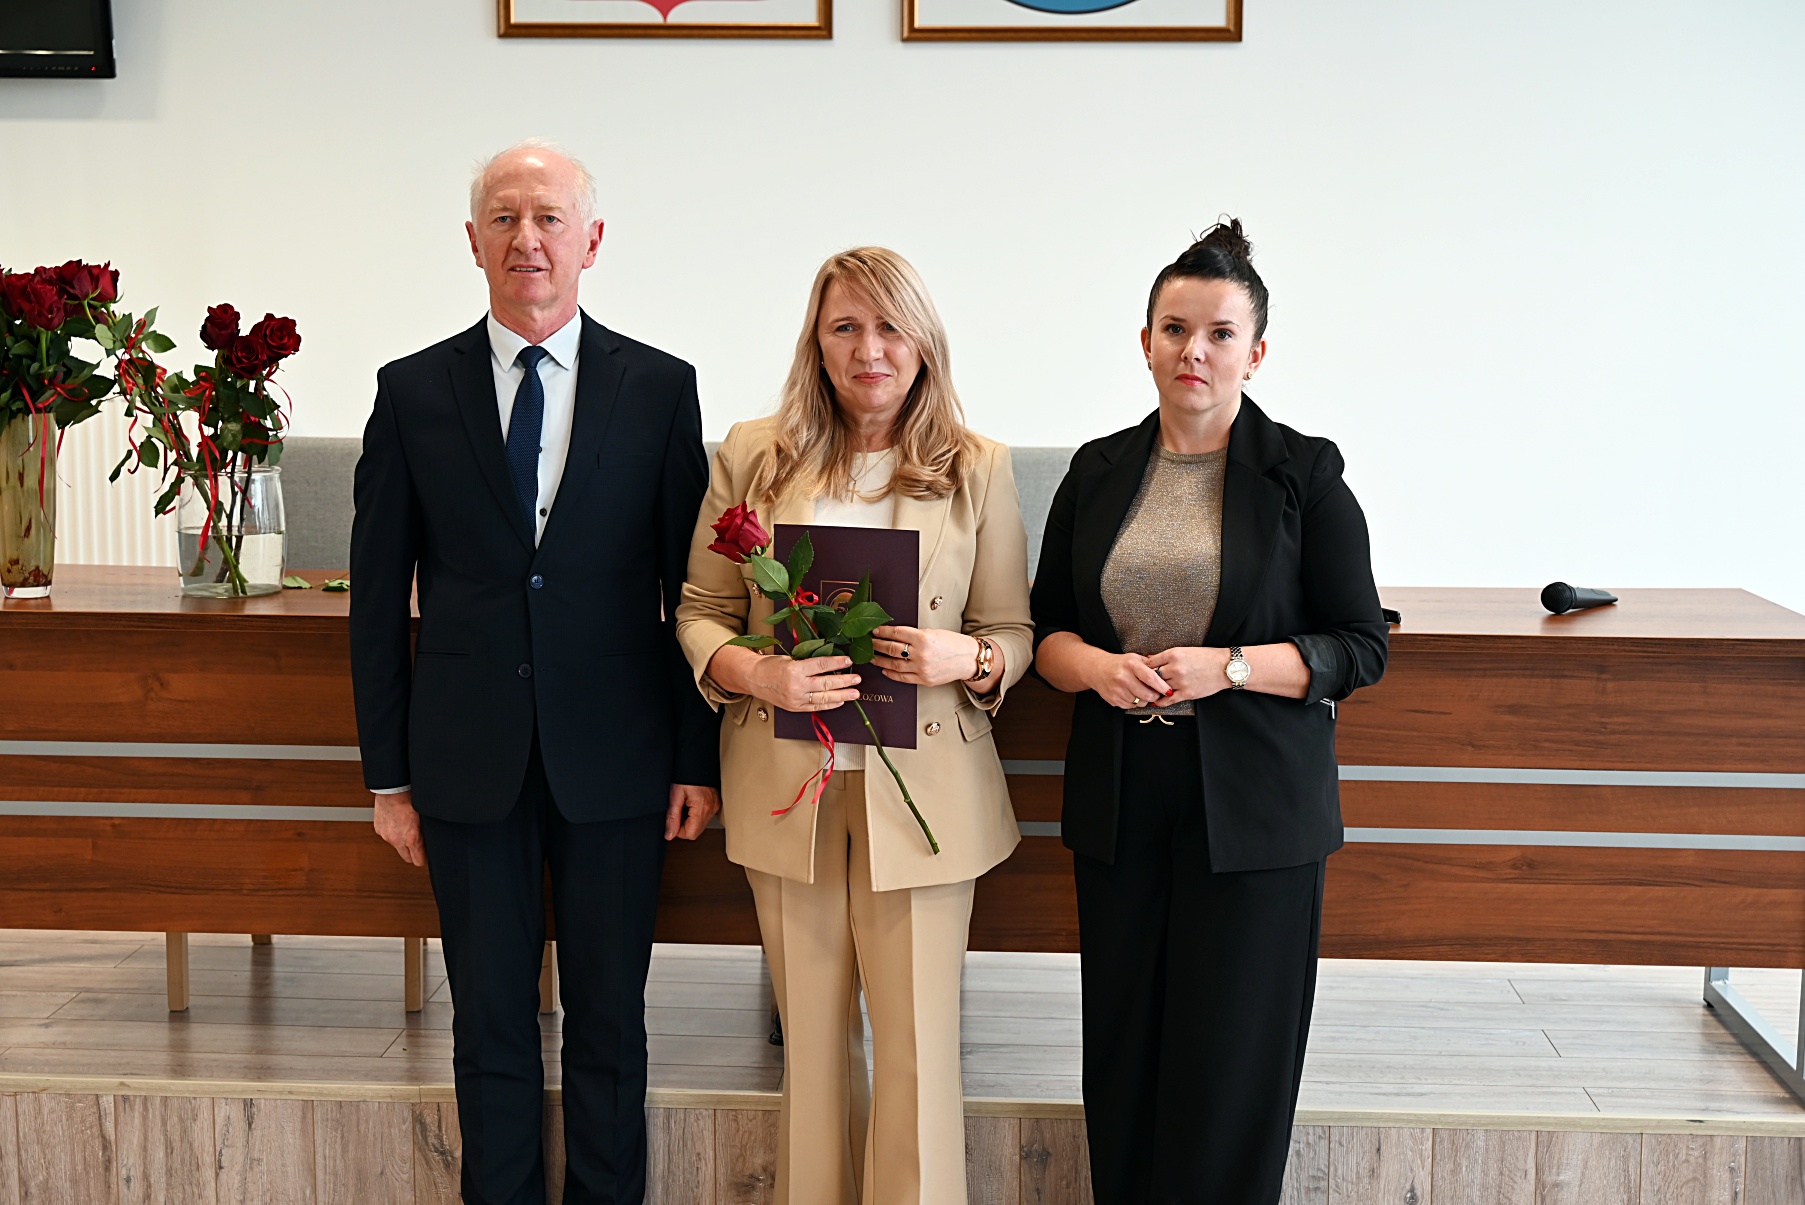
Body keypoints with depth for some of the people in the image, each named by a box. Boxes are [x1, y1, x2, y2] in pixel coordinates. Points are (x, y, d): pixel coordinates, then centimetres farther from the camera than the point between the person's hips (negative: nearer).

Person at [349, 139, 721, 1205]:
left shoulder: (660, 388, 0)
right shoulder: (414, 392, 2)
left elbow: (693, 587, 2)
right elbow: (380, 595, 4)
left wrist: (700, 760, -1)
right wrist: (388, 775, 3)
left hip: (613, 758, 0)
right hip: (469, 763, 1)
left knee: (610, 1023, 10)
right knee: (491, 1023, 11)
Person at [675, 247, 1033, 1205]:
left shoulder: (977, 470, 3)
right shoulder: (751, 456, 5)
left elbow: (1013, 631, 6)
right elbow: (699, 613, 7)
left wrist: (966, 658, -16)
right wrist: (755, 674, -13)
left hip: (921, 787, -1)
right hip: (787, 784, 1)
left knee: (917, 1044, 0)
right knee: (811, 1037, 11)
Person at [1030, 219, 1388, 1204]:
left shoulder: (1305, 475, -2)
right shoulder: (1097, 473, 8)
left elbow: (1361, 648, -3)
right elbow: (1045, 624, 13)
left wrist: (1228, 668, -17)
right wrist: (1091, 666, -9)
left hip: (1252, 808, -3)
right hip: (1120, 800, 3)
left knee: (1230, 1061, 1)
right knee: (1123, 1049, 8)